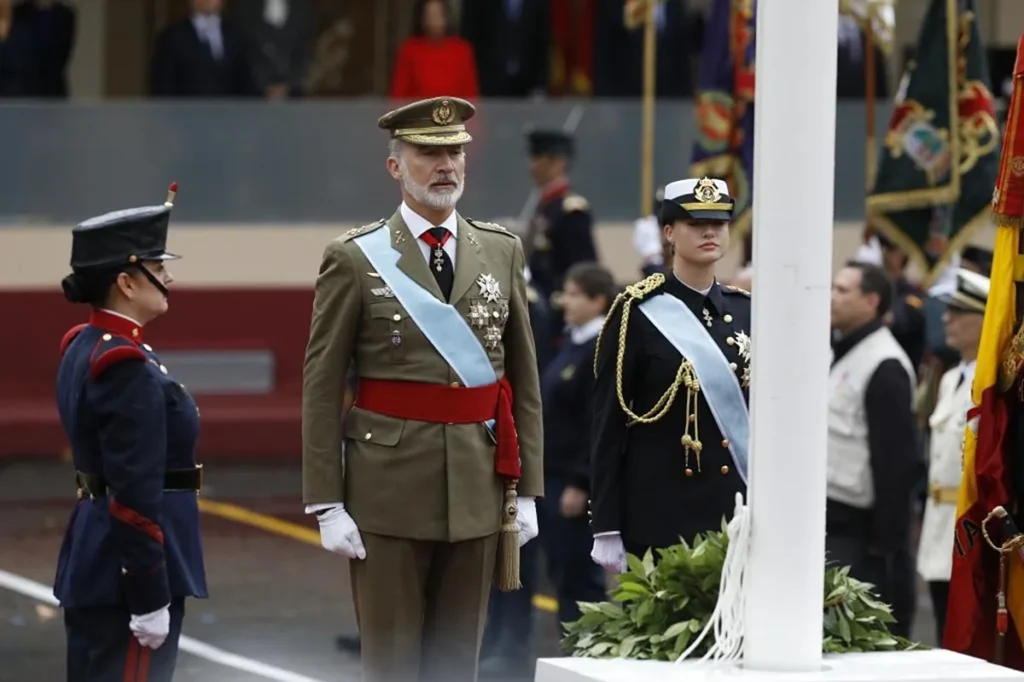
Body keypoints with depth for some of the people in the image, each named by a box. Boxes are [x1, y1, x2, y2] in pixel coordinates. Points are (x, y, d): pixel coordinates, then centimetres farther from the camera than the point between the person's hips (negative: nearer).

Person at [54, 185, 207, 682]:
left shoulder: (84, 348, 11)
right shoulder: (126, 367, -18)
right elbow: (135, 495, -21)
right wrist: (151, 600, -20)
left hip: (91, 564, 10)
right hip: (128, 572, -10)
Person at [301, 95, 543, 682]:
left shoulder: (503, 252, 8)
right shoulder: (355, 259, -2)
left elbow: (525, 379, 10)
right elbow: (322, 390, -3)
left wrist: (528, 490, 6)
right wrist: (327, 504, -8)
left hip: (478, 486, 3)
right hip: (388, 488, -3)